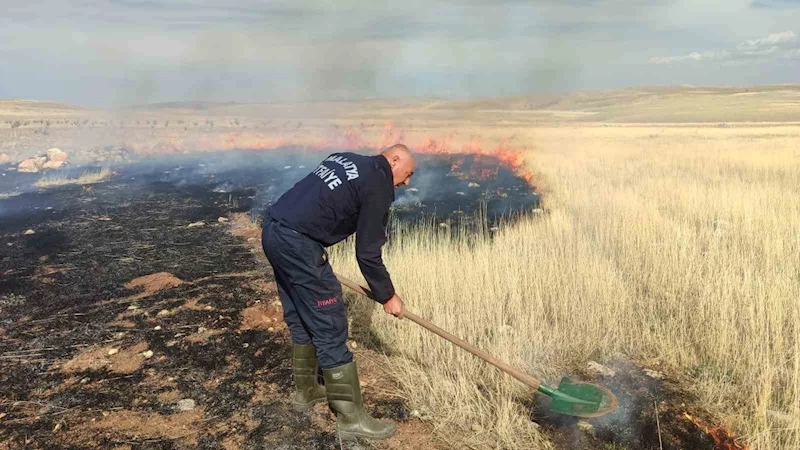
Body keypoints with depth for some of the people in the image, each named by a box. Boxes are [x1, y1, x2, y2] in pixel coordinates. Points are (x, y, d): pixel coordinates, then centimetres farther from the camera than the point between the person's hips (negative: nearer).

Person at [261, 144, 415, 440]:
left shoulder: (345, 159, 20)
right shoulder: (379, 186, -5)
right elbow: (368, 254, -5)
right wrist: (387, 296, 8)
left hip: (272, 231, 10)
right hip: (298, 244, -10)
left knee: (300, 320, 21)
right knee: (329, 329, -2)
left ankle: (305, 391, 36)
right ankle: (351, 417, 8)